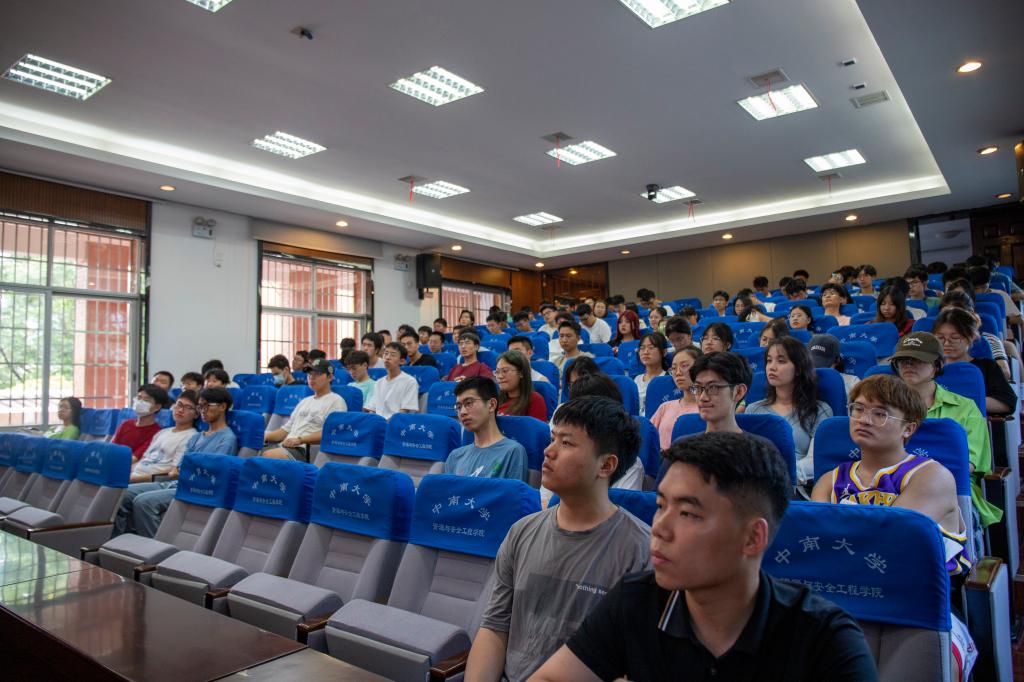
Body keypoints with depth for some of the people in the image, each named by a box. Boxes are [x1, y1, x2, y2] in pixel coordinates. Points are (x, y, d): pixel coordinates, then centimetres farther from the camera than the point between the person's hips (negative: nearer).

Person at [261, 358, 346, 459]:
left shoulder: (336, 401, 1)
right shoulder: (305, 401, 28)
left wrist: (300, 439, -19)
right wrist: (265, 436, 8)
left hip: (307, 450, -8)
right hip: (285, 445, 8)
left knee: (268, 456, -33)